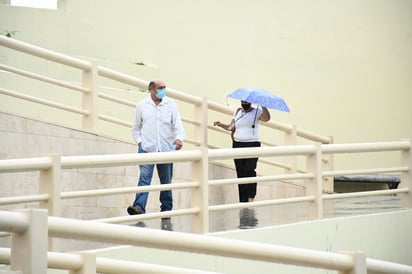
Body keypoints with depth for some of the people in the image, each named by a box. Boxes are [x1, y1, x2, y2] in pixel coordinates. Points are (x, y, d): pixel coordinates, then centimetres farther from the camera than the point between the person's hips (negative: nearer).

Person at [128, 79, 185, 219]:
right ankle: (139, 207, -24)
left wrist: (179, 138, -20)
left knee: (166, 180, 9)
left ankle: (166, 209, 18)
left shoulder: (171, 104, 5)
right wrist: (140, 142, -1)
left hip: (166, 149, 2)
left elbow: (178, 124, -1)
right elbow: (136, 128, 14)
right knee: (144, 177, -15)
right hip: (147, 149, -1)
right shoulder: (141, 105, 6)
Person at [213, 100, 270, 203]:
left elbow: (267, 118, -18)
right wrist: (220, 124, -1)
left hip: (252, 145, -4)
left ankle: (251, 197, -12)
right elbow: (231, 127, 15)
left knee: (249, 170, -17)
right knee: (240, 172, 2)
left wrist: (263, 105, -28)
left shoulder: (257, 112, 1)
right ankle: (243, 201, 5)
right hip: (238, 144, 4)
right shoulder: (238, 112, 14)